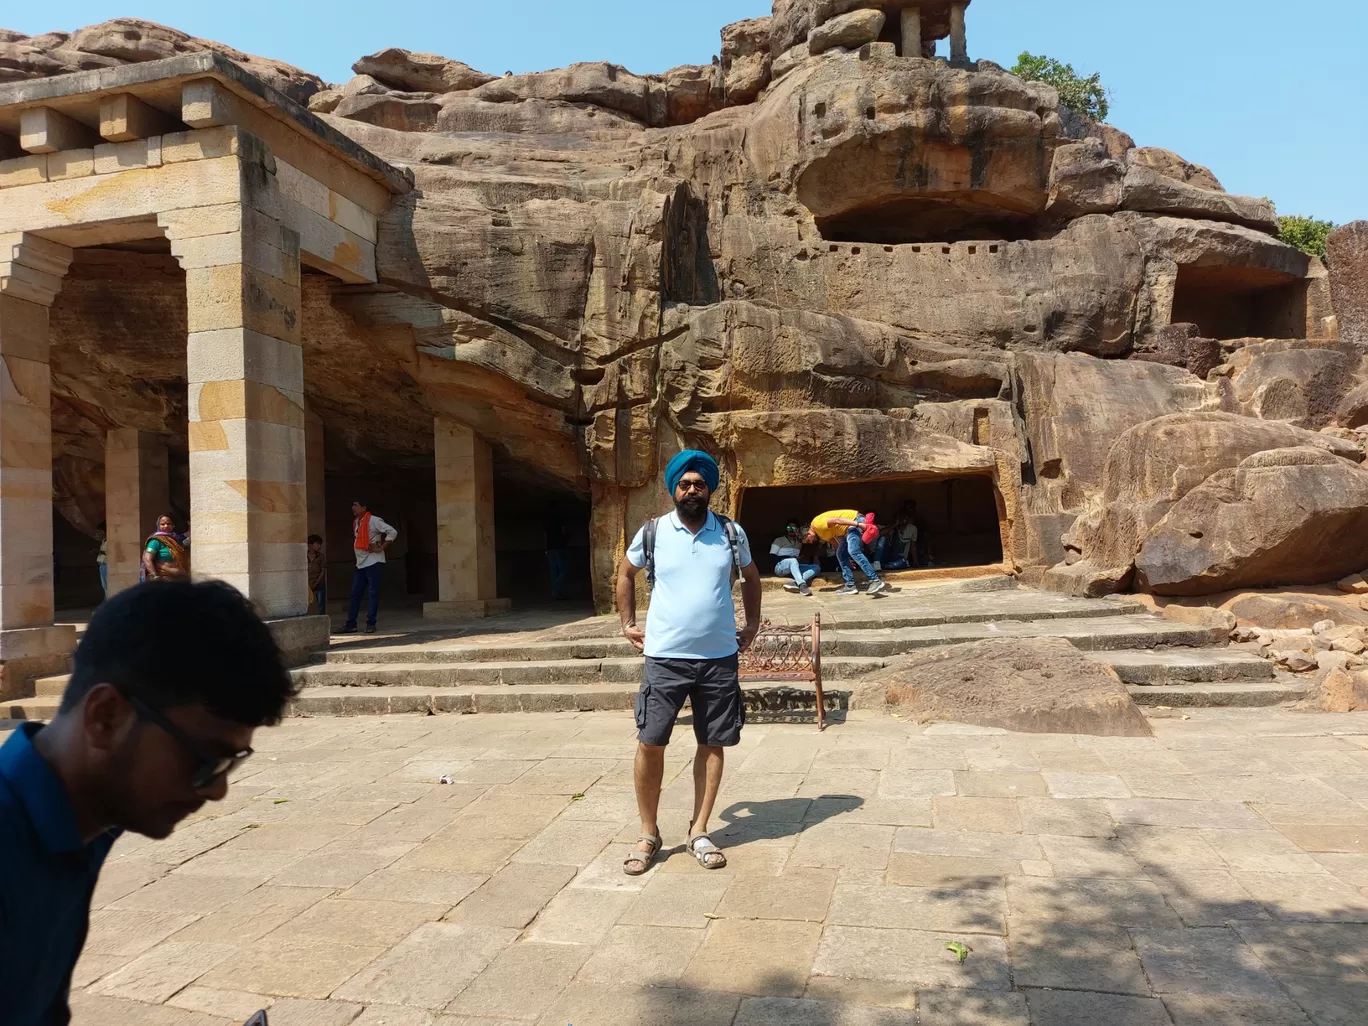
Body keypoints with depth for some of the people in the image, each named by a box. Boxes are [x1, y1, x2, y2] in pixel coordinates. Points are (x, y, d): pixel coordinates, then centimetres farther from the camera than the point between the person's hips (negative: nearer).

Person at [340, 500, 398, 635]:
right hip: (361, 563, 8)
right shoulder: (356, 522, 14)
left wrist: (381, 548, -16)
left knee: (373, 593, -3)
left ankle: (371, 624, 0)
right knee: (355, 593, 7)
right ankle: (351, 624, 12)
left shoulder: (373, 520, -10)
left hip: (373, 562, -8)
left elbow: (392, 532, -16)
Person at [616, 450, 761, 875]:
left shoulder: (731, 533, 1)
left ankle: (699, 832, 22)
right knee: (650, 743, -2)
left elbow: (750, 575, 20)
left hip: (719, 658, 2)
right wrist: (627, 623, 11)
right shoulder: (652, 533, -2)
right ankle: (648, 834, 15)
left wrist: (752, 624, 14)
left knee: (713, 744, 7)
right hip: (665, 658, -1)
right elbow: (626, 573, 15)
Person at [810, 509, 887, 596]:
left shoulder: (817, 524, -14)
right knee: (841, 554, 8)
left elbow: (836, 520, -24)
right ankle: (850, 586, 7)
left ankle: (876, 581, -27)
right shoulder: (821, 533, 16)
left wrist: (858, 524, -30)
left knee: (853, 551, -23)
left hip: (856, 520, -11)